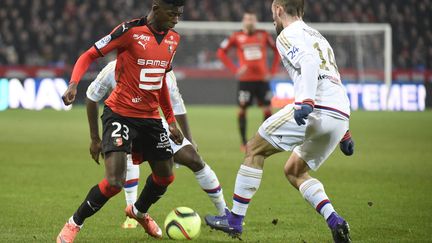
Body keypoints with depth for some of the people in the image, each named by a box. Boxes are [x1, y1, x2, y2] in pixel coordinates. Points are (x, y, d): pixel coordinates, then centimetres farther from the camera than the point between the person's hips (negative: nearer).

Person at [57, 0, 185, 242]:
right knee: (115, 182, -18)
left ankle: (139, 212, 46)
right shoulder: (130, 31, -15)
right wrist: (73, 84, -27)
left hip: (151, 117, 7)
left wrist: (171, 120, 19)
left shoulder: (173, 39, 5)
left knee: (166, 176, 15)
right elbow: (89, 55, -10)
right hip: (120, 113, -7)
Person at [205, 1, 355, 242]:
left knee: (255, 150, 7)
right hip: (341, 115, 8)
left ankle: (235, 219, 7)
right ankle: (335, 222, 1)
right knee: (294, 171, 21)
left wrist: (305, 101, -29)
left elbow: (309, 62, -16)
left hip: (316, 109, -8)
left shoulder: (288, 35, 4)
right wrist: (344, 133, 33)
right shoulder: (317, 36, 31)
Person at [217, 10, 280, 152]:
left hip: (262, 78, 1)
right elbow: (221, 52, 4)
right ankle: (243, 143, 10)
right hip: (245, 80, -1)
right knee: (242, 109, 0)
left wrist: (273, 70, 6)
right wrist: (234, 70, -4)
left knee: (267, 109, -2)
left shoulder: (263, 35, 4)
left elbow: (277, 50, 14)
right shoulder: (237, 37, -1)